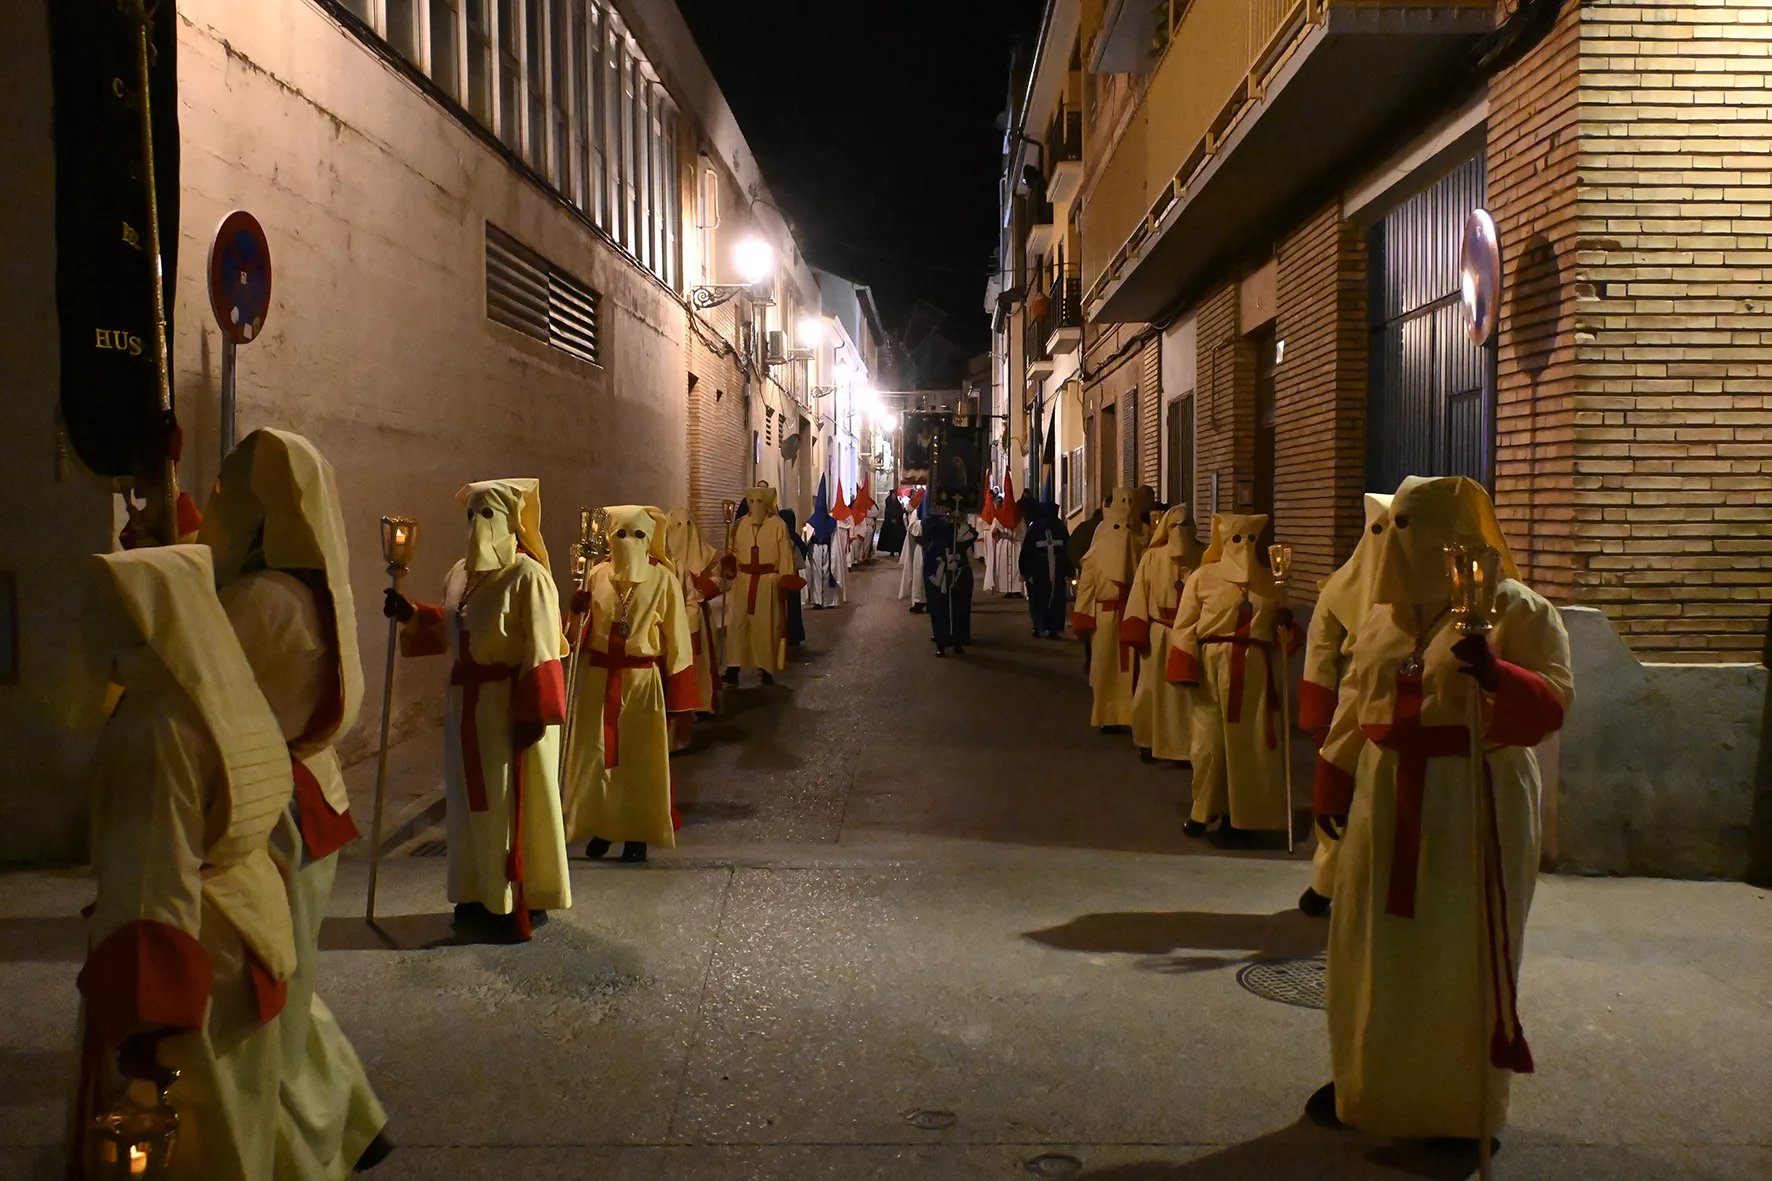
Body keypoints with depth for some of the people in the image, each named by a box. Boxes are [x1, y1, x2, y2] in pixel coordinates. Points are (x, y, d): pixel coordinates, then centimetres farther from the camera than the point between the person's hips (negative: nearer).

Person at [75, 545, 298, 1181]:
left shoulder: (157, 729, -25)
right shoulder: (229, 703, 0)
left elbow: (157, 879, -26)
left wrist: (145, 1021, -23)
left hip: (193, 948, -8)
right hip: (246, 933, 8)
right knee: (229, 1113, 24)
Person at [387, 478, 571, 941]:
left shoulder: (527, 576, -15)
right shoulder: (460, 574, 9)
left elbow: (540, 652, -19)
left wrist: (532, 714, -23)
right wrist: (412, 614, 5)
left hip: (510, 704, -8)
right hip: (468, 703, 8)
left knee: (513, 803, -1)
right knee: (472, 801, 14)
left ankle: (523, 902, 10)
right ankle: (481, 895, 25)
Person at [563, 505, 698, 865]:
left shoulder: (663, 579, -8)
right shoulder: (597, 575, 1)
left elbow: (675, 636, -6)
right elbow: (582, 629, 11)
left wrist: (676, 694, -6)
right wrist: (577, 610, -12)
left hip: (642, 680, -3)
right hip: (598, 678, 3)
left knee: (640, 757, 6)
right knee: (596, 754, 8)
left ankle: (638, 834, 17)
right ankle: (602, 826, 23)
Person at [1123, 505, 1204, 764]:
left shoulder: (1202, 559, 1)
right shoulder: (1151, 558, 0)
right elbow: (1140, 597, -3)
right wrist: (1138, 634, -10)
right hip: (1158, 636, 0)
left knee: (1188, 692, 4)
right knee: (1154, 690, 6)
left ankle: (1186, 746, 13)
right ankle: (1149, 742, 20)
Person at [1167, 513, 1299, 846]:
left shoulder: (1271, 581, 12)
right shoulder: (1202, 577, 1)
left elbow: (1283, 631, 19)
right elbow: (1185, 627, -3)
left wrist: (1286, 624, -5)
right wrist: (1188, 670, -12)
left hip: (1256, 672, 3)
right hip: (1213, 668, -3)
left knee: (1249, 743, 4)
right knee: (1209, 742, -2)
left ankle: (1235, 814, 16)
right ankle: (1203, 810, 16)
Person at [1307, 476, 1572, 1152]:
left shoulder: (1519, 611, -7)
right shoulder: (1385, 613, 10)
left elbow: (1552, 704, -15)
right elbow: (1353, 704, 14)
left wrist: (1492, 673, -33)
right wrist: (1333, 786, 12)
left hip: (1472, 808, -5)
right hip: (1387, 803, 5)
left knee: (1461, 952, 4)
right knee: (1375, 948, 12)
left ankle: (1465, 1104, 21)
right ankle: (1366, 1079, 30)